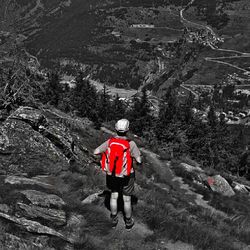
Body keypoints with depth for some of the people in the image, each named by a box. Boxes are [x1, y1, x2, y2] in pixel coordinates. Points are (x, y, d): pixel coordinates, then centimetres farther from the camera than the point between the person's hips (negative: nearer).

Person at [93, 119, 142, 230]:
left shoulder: (109, 142, -13)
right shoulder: (131, 144, -23)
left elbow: (95, 152, -10)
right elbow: (139, 160, -20)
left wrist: (105, 151, 8)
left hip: (111, 175, 3)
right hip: (126, 176, -3)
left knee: (114, 196, 22)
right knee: (127, 199, 15)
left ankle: (114, 220, 37)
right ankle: (128, 222, 33)